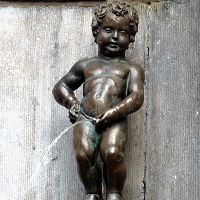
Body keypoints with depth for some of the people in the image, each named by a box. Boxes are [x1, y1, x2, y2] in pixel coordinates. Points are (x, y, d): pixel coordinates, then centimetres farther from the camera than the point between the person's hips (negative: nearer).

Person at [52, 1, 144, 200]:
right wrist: (71, 102, 12)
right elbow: (60, 86, 35)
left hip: (115, 120, -2)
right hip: (86, 118, 2)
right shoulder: (85, 65, 28)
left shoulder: (131, 69, 20)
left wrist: (112, 113, -12)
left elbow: (136, 96, 4)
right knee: (83, 153, -27)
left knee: (112, 152, -31)